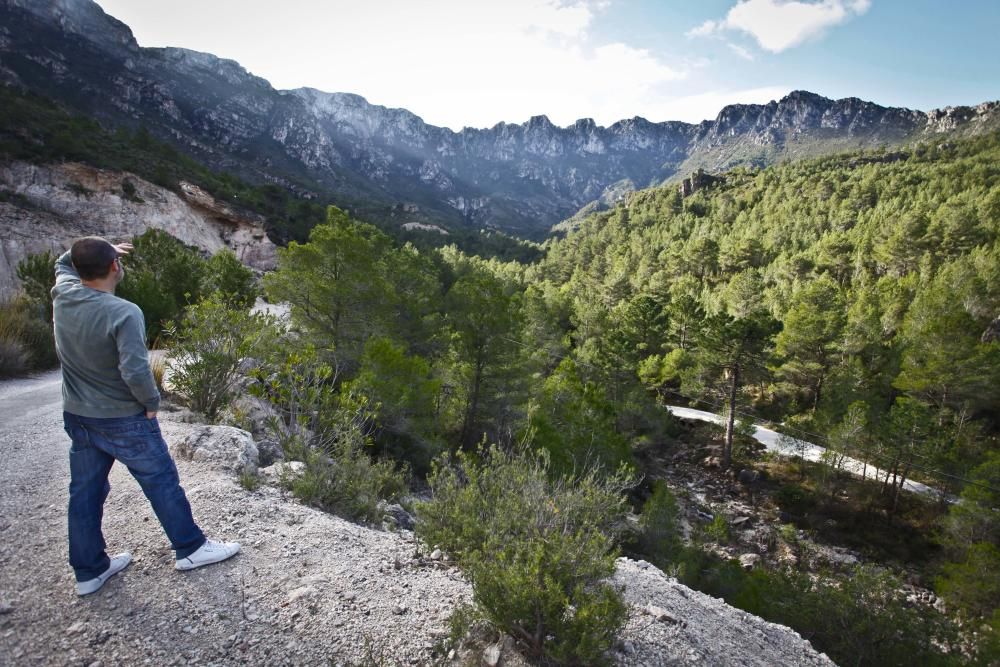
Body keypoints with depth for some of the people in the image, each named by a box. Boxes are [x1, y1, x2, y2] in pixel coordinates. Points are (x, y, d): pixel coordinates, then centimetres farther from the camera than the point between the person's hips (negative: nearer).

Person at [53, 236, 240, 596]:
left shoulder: (63, 294, -6)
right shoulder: (124, 313, -26)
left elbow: (64, 262, 18)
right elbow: (135, 371, -29)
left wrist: (92, 250, 9)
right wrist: (151, 401, -14)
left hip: (76, 416, 7)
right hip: (123, 419, -7)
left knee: (85, 492, 16)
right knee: (161, 481, 8)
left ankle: (88, 570, 31)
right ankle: (190, 548, 23)